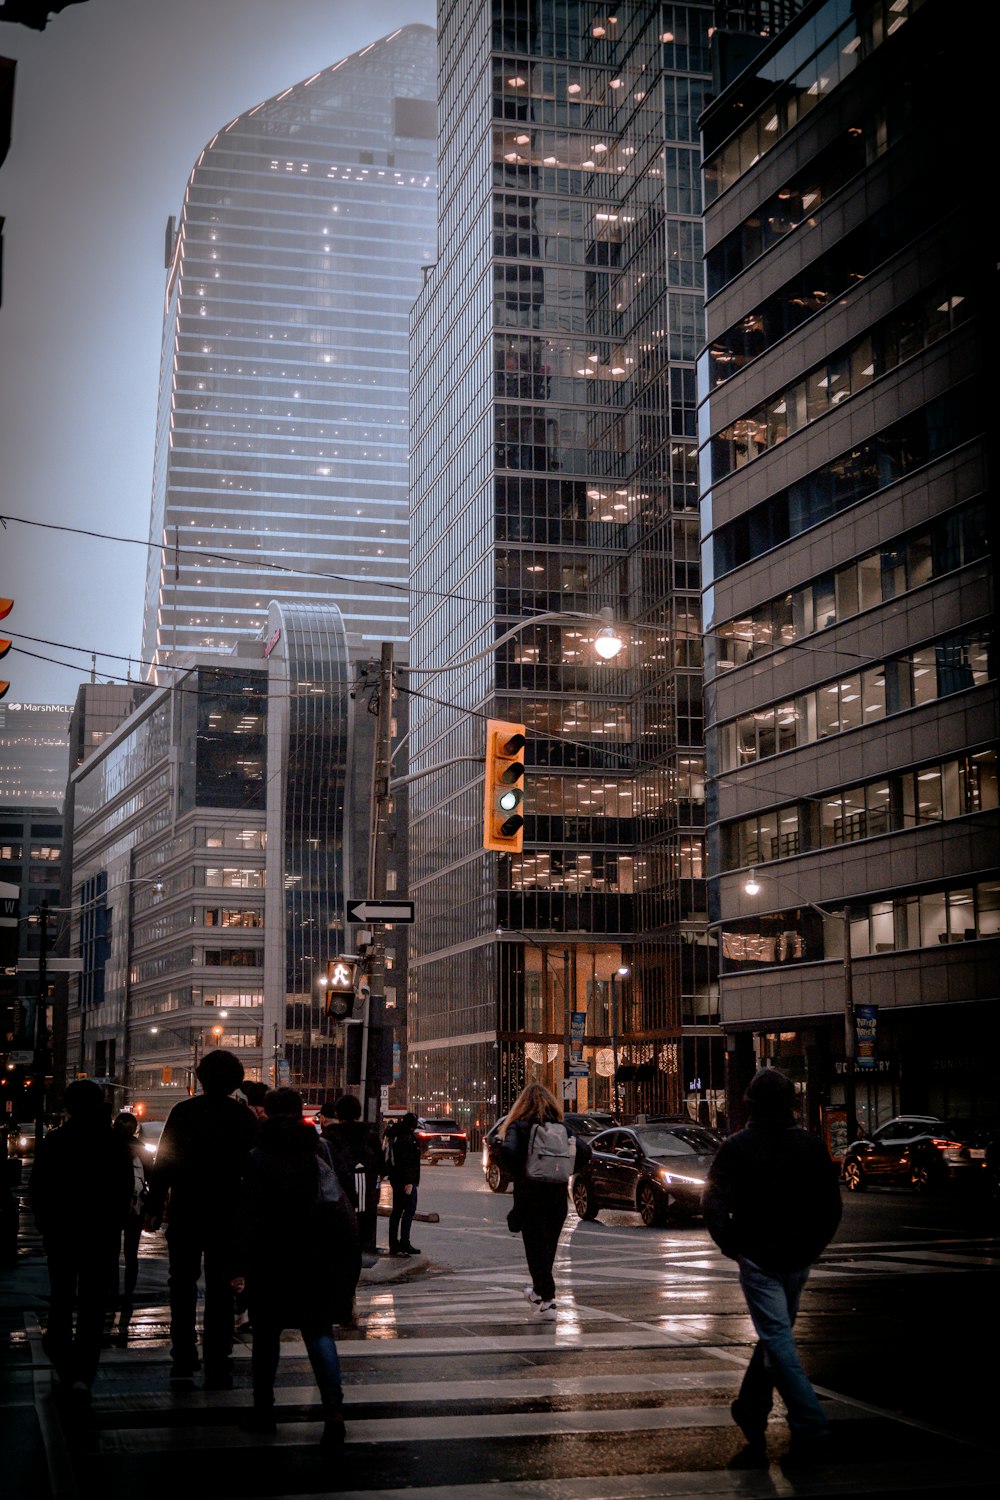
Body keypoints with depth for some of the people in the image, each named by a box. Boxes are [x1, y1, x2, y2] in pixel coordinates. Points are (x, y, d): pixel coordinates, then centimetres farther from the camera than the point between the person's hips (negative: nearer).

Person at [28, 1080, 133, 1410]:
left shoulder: (52, 1142, -6)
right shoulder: (115, 1144, -6)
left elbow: (36, 1191, -2)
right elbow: (125, 1193, -1)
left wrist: (47, 1226, 11)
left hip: (61, 1234, 1)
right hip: (102, 1236, -1)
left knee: (61, 1299, 18)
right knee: (93, 1305, 1)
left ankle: (64, 1366, 22)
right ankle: (82, 1375, -9)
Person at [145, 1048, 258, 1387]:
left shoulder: (183, 1112, -5)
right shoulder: (244, 1117, -2)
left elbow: (162, 1163, -5)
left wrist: (154, 1207, 0)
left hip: (186, 1213, 0)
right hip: (228, 1216, 0)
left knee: (183, 1286, 11)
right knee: (220, 1290, 6)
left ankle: (183, 1362, 6)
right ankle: (217, 1368, 4)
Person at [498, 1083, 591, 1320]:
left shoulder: (518, 1127, -5)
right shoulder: (562, 1128, 6)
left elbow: (508, 1151, -24)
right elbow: (584, 1152, -5)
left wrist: (516, 1174, -8)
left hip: (529, 1196, -4)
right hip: (557, 1196, 4)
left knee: (535, 1247, 3)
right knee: (548, 1246, 19)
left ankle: (547, 1301, -1)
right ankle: (539, 1292, 35)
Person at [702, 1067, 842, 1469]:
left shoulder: (736, 1147, -8)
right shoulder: (811, 1146, 2)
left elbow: (714, 1203, -12)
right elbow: (831, 1206, 4)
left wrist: (729, 1245, 0)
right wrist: (811, 1246, 14)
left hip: (757, 1256, -4)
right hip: (797, 1259, 4)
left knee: (777, 1338, -7)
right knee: (774, 1334, 18)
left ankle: (811, 1428, -17)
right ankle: (751, 1410, 28)